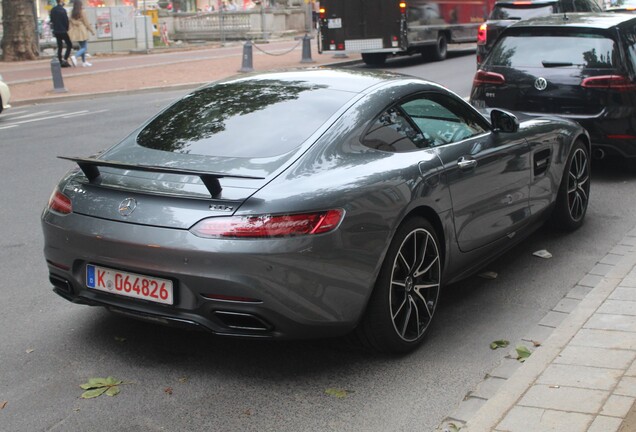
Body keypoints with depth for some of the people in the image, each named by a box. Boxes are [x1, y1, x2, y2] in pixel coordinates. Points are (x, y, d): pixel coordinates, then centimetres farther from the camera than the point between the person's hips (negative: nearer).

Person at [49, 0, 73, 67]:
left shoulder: (53, 10, 7)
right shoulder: (63, 10, -15)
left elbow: (51, 20, 13)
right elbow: (66, 21, -14)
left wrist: (55, 28, 19)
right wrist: (67, 29, -1)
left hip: (56, 31, 7)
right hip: (63, 31, -7)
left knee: (59, 47, 11)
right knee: (69, 45, 3)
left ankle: (60, 62, 9)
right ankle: (65, 60, -8)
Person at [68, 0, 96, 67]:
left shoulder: (72, 13, 4)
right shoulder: (82, 12, -12)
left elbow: (71, 22, 4)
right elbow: (86, 23, -9)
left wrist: (70, 31, 9)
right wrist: (92, 30, 0)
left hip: (75, 32, 7)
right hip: (82, 31, -7)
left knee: (82, 47, 16)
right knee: (84, 47, -1)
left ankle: (84, 62, 17)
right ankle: (75, 57, -22)